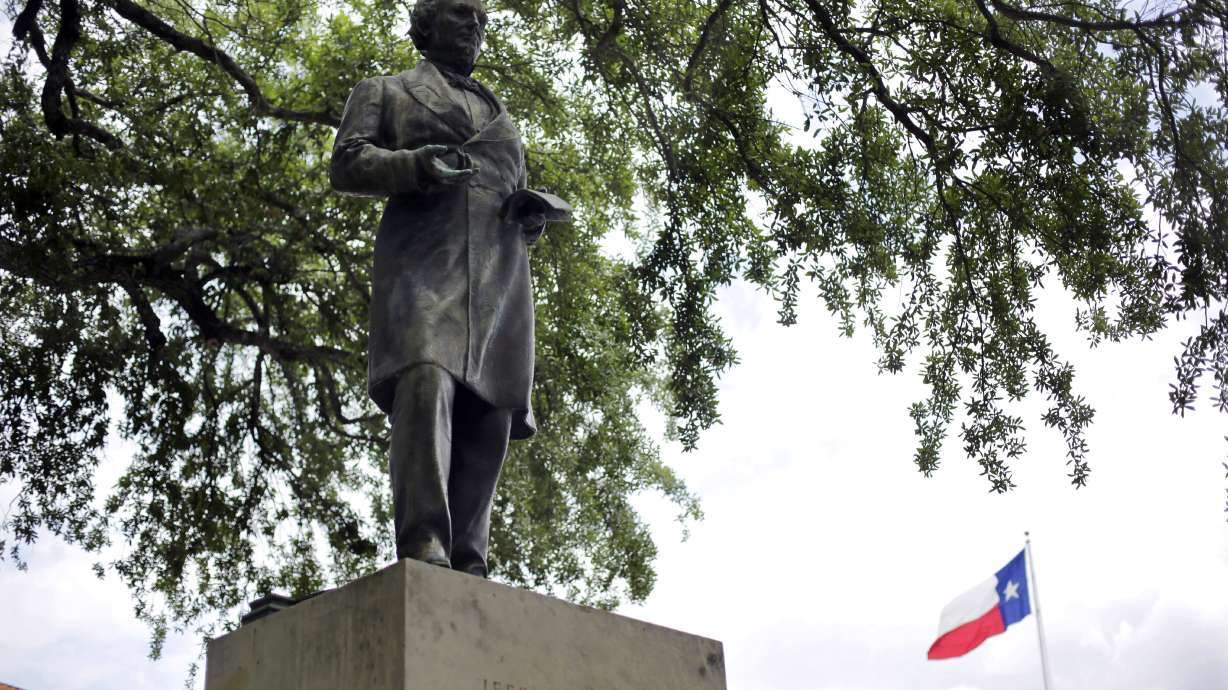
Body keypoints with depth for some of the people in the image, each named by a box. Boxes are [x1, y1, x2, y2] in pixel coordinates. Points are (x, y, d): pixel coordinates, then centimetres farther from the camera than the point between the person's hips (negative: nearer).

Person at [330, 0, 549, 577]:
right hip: (423, 258, -5)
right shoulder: (386, 92, 23)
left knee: (489, 412, -10)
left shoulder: (498, 115, 35)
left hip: (500, 271, 5)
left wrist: (534, 216, 8)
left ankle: (466, 565, -14)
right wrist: (414, 164, -10)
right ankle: (424, 547, -39)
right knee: (427, 383, -28)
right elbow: (345, 165, 10)